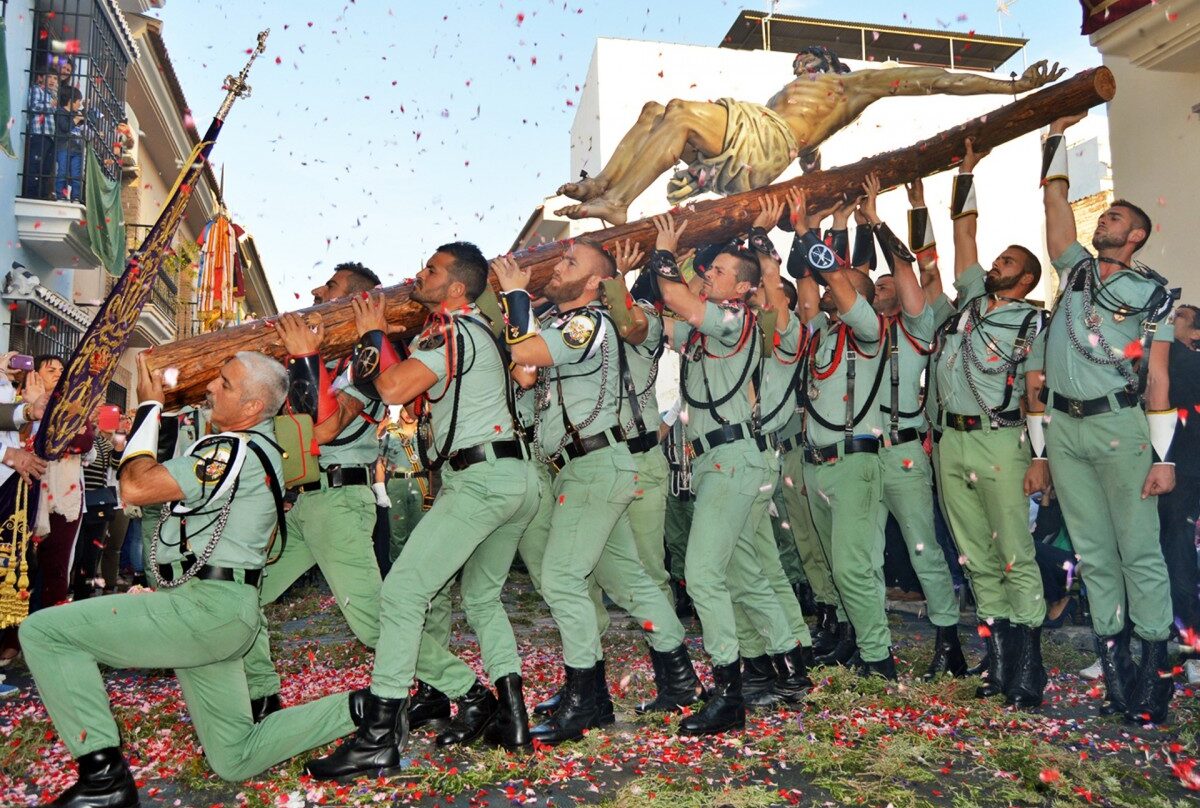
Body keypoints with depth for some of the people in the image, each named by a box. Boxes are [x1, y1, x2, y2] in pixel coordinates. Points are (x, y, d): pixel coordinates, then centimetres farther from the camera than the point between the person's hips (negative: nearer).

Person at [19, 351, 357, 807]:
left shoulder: (235, 449, -15)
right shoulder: (264, 448, 16)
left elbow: (137, 487, -18)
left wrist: (149, 406, -5)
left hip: (205, 607, -10)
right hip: (228, 615, 10)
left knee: (42, 632, -3)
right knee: (235, 760, 15)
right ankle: (360, 708, 10)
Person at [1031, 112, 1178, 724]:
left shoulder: (1152, 291, 3)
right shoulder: (1076, 269, 16)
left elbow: (1158, 377, -2)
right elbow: (1055, 200, 17)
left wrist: (1163, 456, -7)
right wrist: (1057, 136, 16)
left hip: (1119, 427, -4)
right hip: (1063, 428, 4)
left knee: (1139, 549, -1)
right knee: (1092, 552, 8)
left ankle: (1154, 667, 6)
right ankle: (1113, 659, 16)